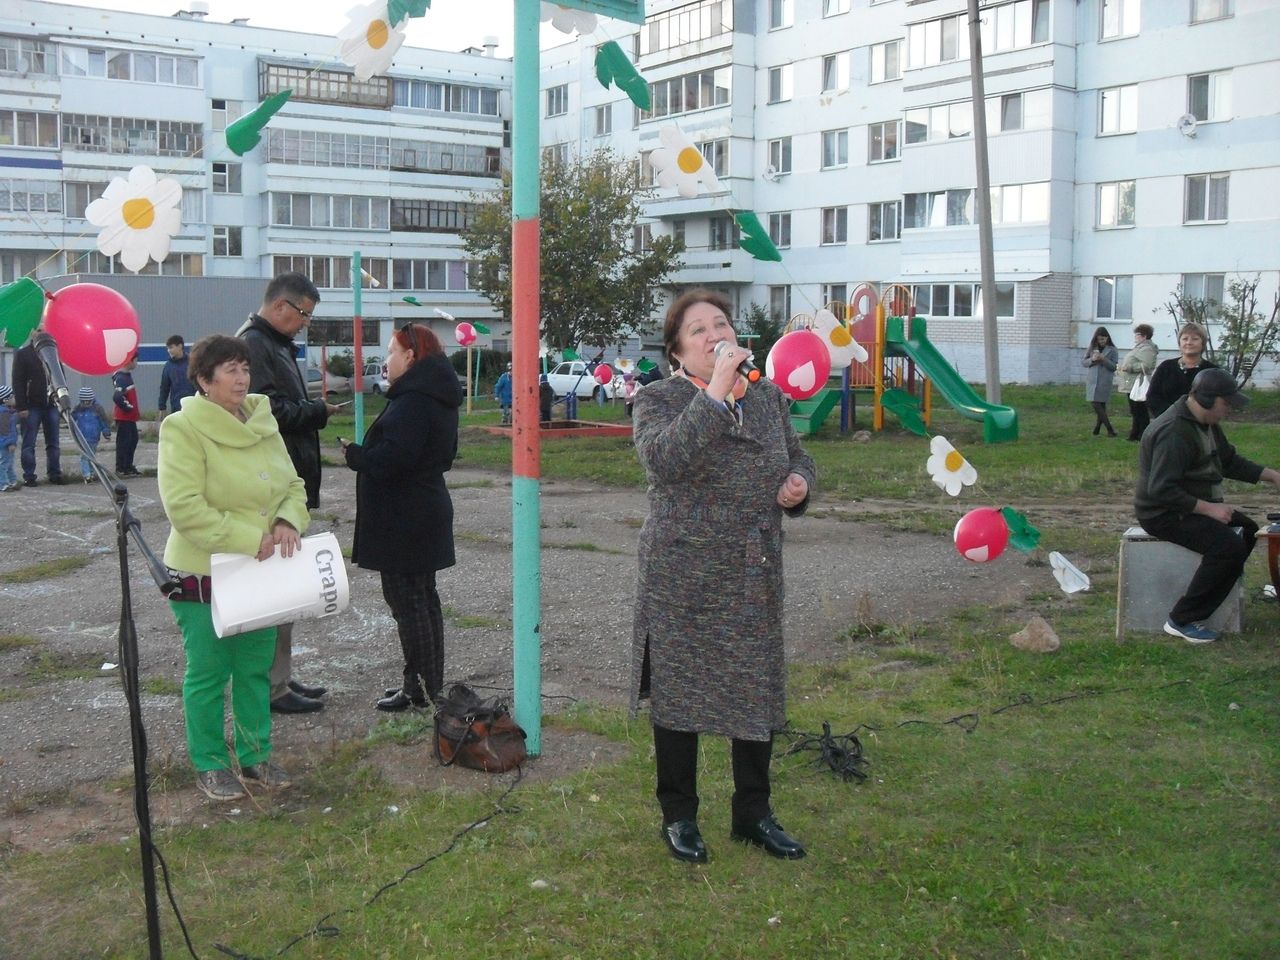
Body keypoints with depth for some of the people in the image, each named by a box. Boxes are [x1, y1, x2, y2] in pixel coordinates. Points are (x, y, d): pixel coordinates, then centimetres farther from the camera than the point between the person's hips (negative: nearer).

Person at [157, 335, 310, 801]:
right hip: (204, 572, -6)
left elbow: (292, 484, 11)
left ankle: (254, 755, 30)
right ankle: (209, 765, 21)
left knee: (256, 668, 15)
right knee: (208, 671, 6)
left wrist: (288, 521, -11)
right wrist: (248, 539, -24)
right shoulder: (184, 428, -15)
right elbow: (184, 506, -23)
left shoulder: (263, 421, 6)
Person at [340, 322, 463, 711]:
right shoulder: (439, 398, 12)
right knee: (424, 598, 16)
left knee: (407, 600, -3)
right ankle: (430, 683, 24)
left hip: (403, 520, -10)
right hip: (428, 513, 10)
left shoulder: (412, 401, -20)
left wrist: (355, 454, -10)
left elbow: (392, 457, -28)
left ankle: (419, 687, 3)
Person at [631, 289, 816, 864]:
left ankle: (753, 813, 29)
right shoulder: (658, 399, -7)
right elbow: (664, 460, -27)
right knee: (679, 692, 7)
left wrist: (800, 484, 0)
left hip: (756, 576, 5)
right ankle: (678, 817, 24)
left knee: (758, 693, 12)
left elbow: (797, 457, 24)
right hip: (682, 575, -5)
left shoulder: (769, 397, 10)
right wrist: (716, 392, -29)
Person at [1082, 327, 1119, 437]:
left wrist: (1104, 359, -19)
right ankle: (1110, 429, 6)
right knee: (1097, 405, -1)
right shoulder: (1092, 348, 9)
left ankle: (1097, 429, -1)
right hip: (1092, 380, 3)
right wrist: (1092, 359, -11)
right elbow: (1083, 362, 9)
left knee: (1100, 405, -7)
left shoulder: (1112, 350, -1)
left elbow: (1114, 367, -4)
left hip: (1105, 381, -3)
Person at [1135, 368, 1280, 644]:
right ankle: (1182, 620, -18)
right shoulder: (1174, 432, -25)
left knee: (1251, 530, 11)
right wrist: (1208, 508, -26)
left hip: (1194, 505, 11)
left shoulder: (1206, 423, 10)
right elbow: (1161, 489, -30)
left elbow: (1229, 461, 23)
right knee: (1229, 546, -26)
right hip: (1164, 515, -11)